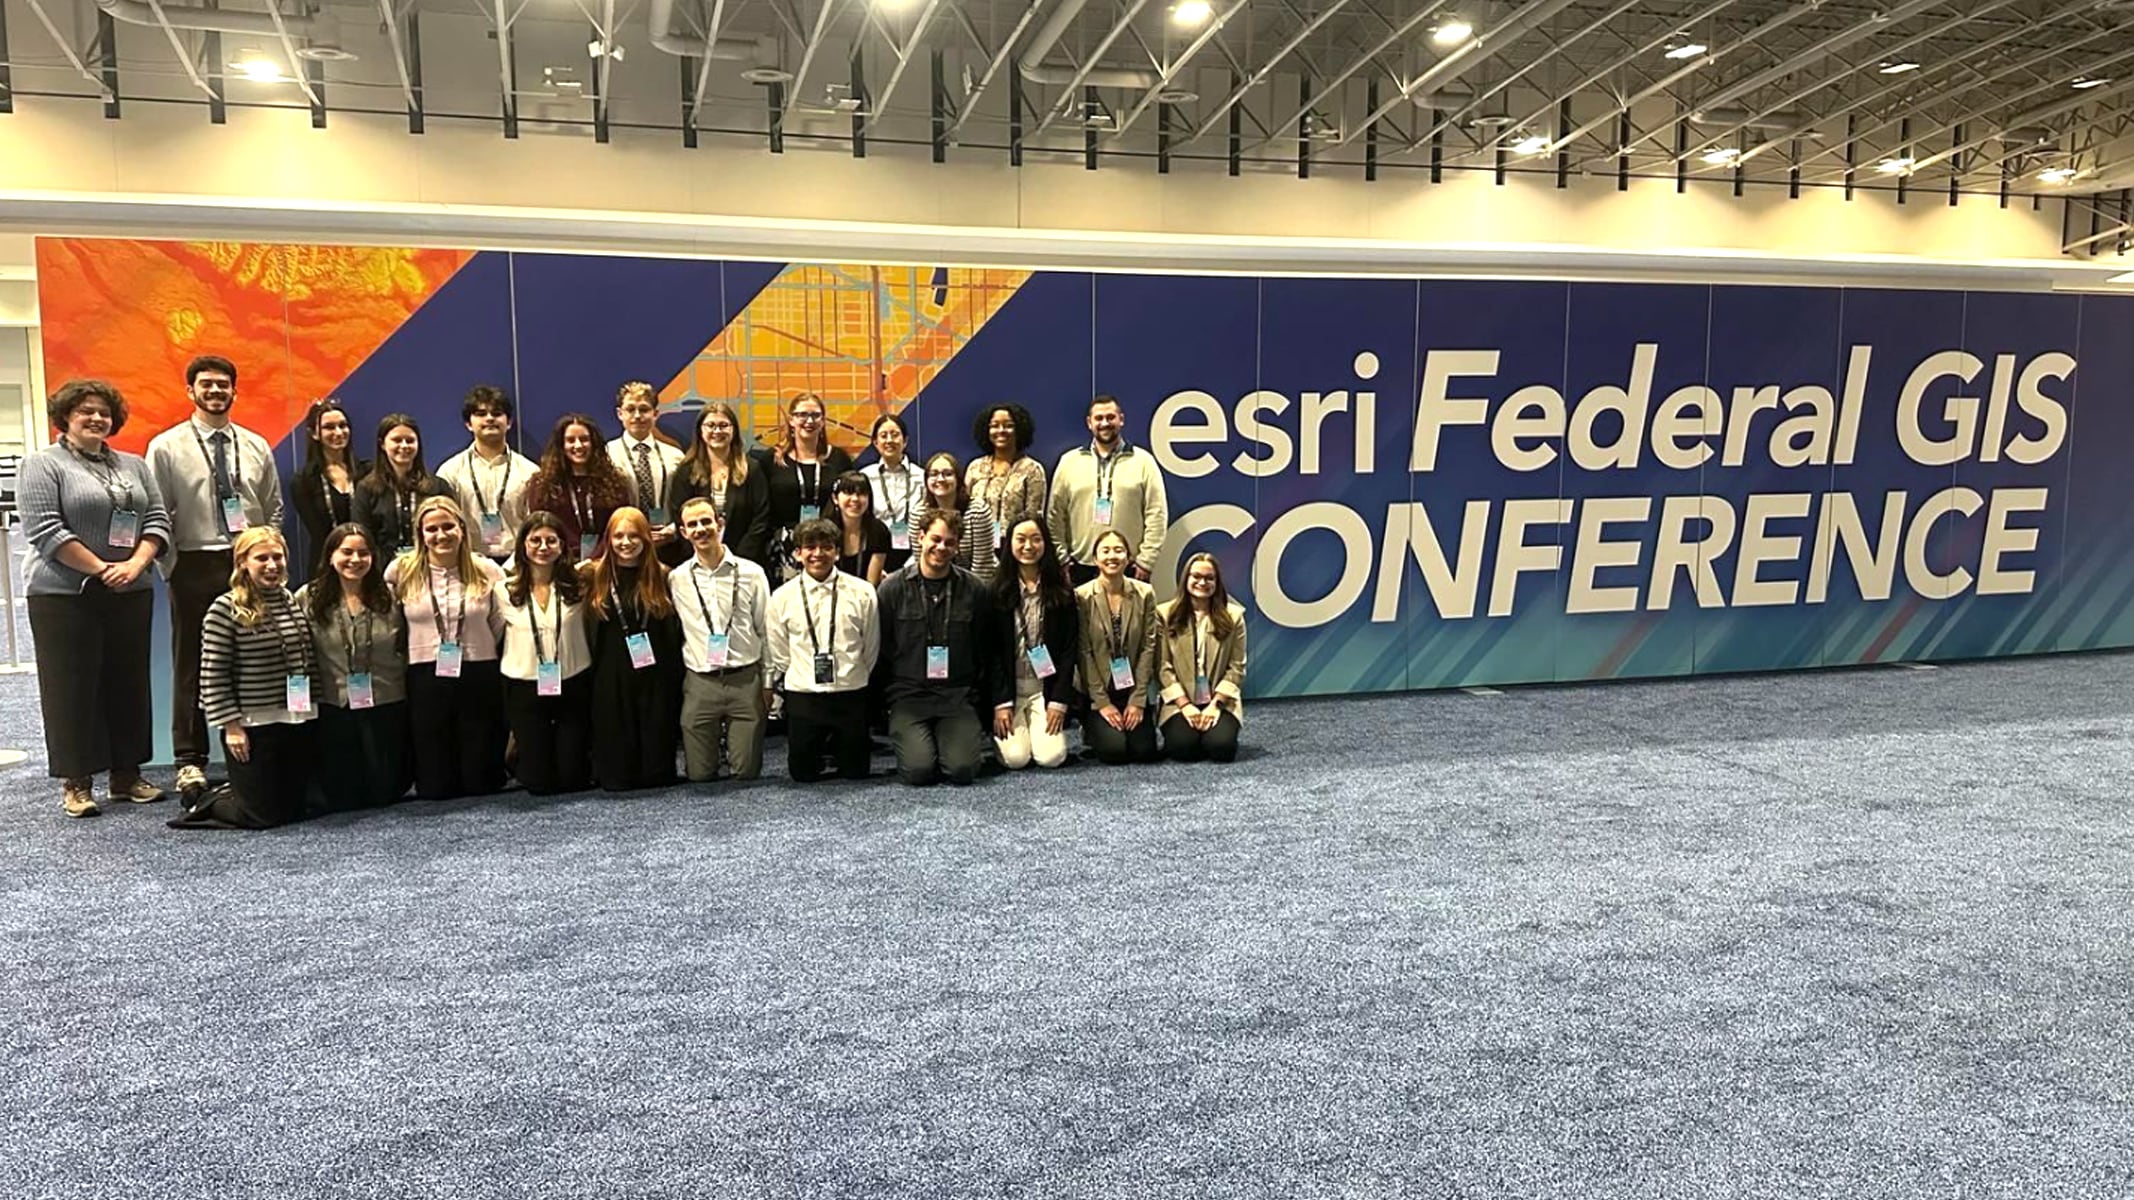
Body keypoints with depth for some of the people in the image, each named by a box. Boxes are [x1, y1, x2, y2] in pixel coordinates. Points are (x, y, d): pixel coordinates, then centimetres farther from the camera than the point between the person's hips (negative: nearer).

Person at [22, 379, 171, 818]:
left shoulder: (133, 466, 14)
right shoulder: (43, 465, -2)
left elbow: (158, 520, 8)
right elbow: (45, 530, -11)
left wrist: (135, 564, -9)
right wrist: (101, 569, -14)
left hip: (130, 596, 5)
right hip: (65, 596, -5)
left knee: (128, 683, 8)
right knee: (72, 687, 0)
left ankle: (127, 774, 16)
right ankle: (76, 783, 6)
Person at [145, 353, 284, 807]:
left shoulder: (256, 447, 9)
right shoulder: (166, 447, -1)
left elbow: (274, 510, 13)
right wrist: (173, 568, -6)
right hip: (195, 566, -3)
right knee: (192, 666, 1)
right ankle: (190, 761, 8)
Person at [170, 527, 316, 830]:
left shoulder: (293, 602, 7)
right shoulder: (225, 610, -11)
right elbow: (213, 676, -12)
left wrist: (314, 707, 12)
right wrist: (231, 726, -14)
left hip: (297, 722, 6)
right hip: (251, 726, -6)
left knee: (294, 808, 12)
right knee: (262, 815, -2)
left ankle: (229, 794, 37)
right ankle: (206, 804, 26)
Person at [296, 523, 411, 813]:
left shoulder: (388, 596, -1)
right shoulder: (308, 598, -4)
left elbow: (406, 649, 6)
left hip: (386, 705, 1)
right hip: (333, 708, -1)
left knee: (385, 792, 7)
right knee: (340, 800, 7)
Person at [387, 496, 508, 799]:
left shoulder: (487, 571, 1)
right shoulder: (401, 572, -1)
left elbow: (501, 626, 6)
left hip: (480, 679, 0)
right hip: (426, 680, 0)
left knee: (482, 781, 6)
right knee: (434, 787, 5)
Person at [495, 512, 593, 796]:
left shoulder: (578, 585, -3)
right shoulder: (505, 590, -3)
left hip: (572, 686, 0)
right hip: (525, 689, 0)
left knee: (572, 779, 5)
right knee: (539, 782, 4)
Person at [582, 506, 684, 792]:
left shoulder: (661, 577, 3)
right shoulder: (595, 576, 3)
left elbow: (675, 634, 3)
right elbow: (588, 634, 3)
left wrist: (675, 678, -3)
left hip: (655, 678, 0)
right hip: (610, 679, 0)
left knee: (657, 754, 4)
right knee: (615, 755, 4)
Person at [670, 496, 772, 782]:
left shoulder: (751, 573, 1)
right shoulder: (677, 579, 3)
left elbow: (766, 630, 6)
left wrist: (768, 683, 4)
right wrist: (673, 684, 6)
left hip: (746, 680, -1)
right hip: (699, 683, 1)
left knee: (746, 772, 1)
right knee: (699, 774, 2)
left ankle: (738, 745, 33)